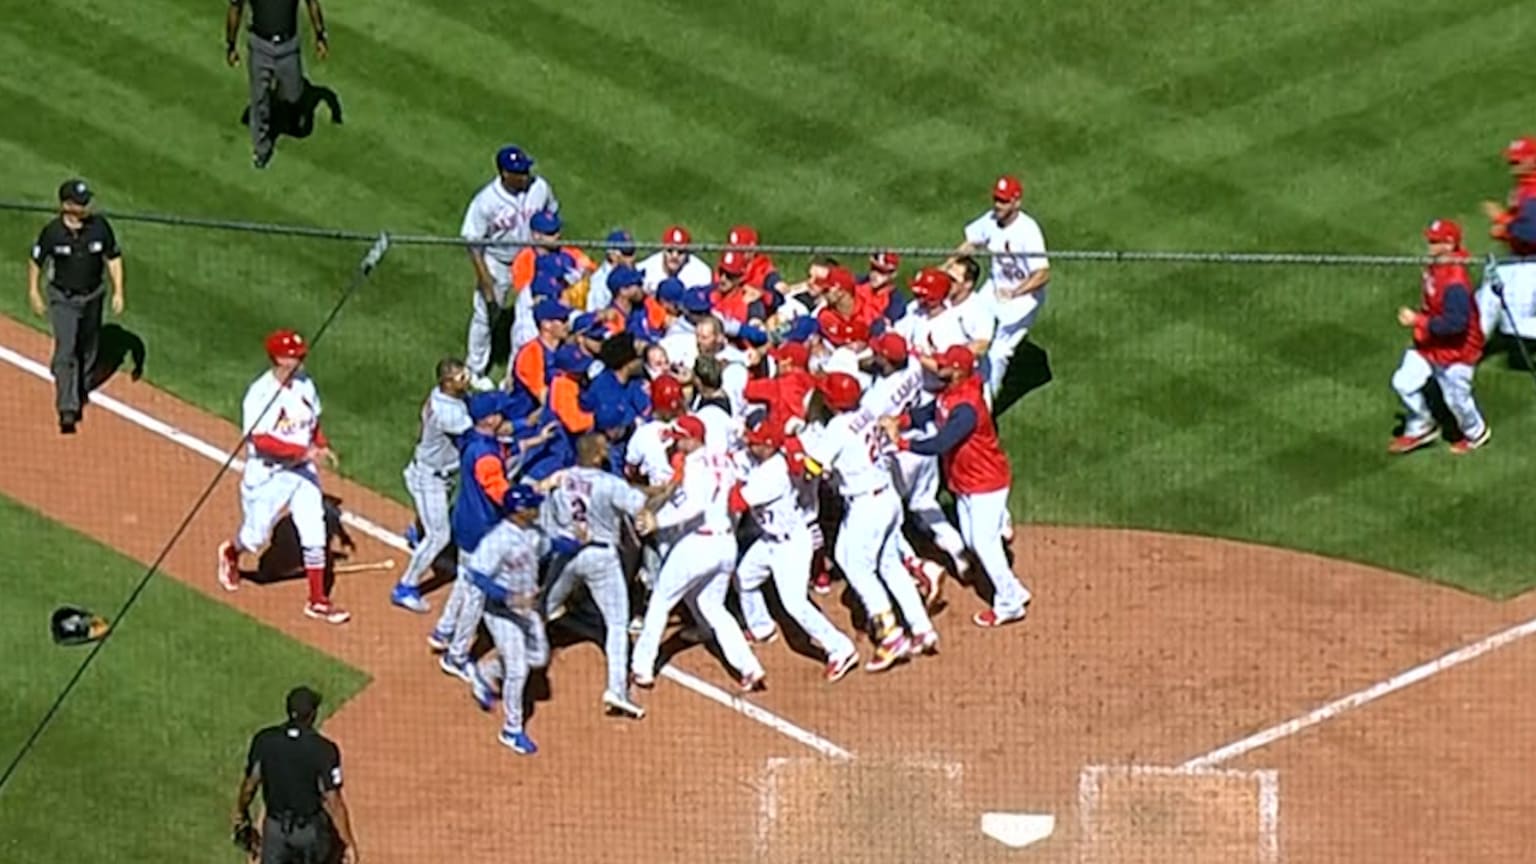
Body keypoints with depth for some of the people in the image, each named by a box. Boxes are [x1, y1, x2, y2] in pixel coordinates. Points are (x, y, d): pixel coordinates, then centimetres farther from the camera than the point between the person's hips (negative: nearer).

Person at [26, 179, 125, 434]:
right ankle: (67, 409, -12)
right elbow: (36, 261, -4)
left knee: (88, 347, 20)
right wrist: (34, 294, 1)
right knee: (65, 351, -11)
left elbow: (113, 258, -2)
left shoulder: (100, 226, -15)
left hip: (92, 296, 3)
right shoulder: (52, 232, -20)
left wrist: (118, 291, -4)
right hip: (63, 299, -3)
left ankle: (82, 387, 47)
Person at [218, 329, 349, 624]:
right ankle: (230, 554, 45)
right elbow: (259, 439, -28)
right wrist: (303, 451, -33)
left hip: (302, 470, 5)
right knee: (256, 536, 10)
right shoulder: (260, 393, -22)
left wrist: (322, 447, -2)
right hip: (267, 474, -5)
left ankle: (318, 601, 12)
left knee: (314, 535, 3)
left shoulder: (304, 384, -1)